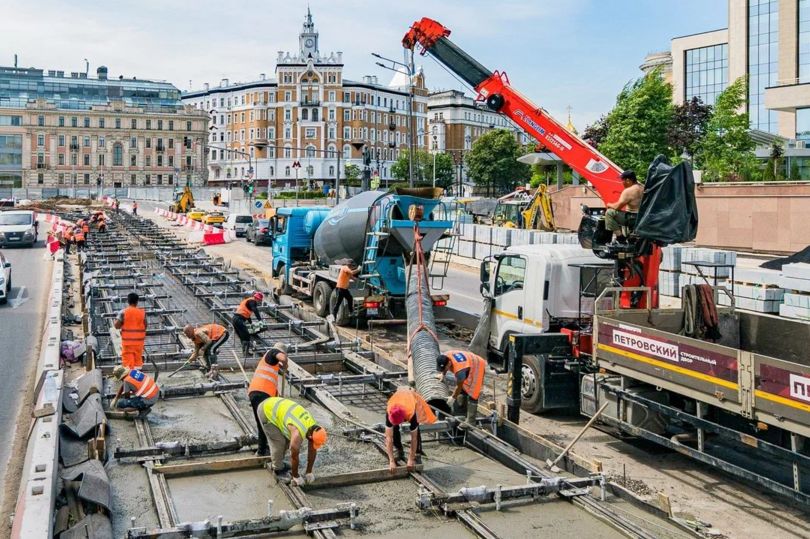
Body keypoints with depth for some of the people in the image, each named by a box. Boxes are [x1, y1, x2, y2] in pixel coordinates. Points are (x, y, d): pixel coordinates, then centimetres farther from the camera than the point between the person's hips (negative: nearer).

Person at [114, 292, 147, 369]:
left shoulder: (123, 312, -10)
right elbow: (145, 326, 4)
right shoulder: (142, 312, -3)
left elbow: (117, 326, -10)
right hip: (139, 340, 2)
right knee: (138, 357, 15)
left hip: (127, 340, -2)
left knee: (128, 359, 3)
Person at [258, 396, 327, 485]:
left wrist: (309, 472, 6)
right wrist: (296, 477, -7)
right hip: (266, 410, -8)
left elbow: (313, 451, 2)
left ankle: (279, 462, 29)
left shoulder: (313, 426, -8)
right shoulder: (298, 434, -31)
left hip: (277, 405, 8)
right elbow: (294, 456, -20)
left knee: (287, 438, 11)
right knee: (278, 442, -9)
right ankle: (278, 470, 8)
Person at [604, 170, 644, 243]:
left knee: (609, 212, -5)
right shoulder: (643, 188, 10)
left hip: (633, 219, -10)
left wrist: (609, 205, 4)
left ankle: (619, 237, -7)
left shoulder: (628, 191, -18)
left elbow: (617, 206, -16)